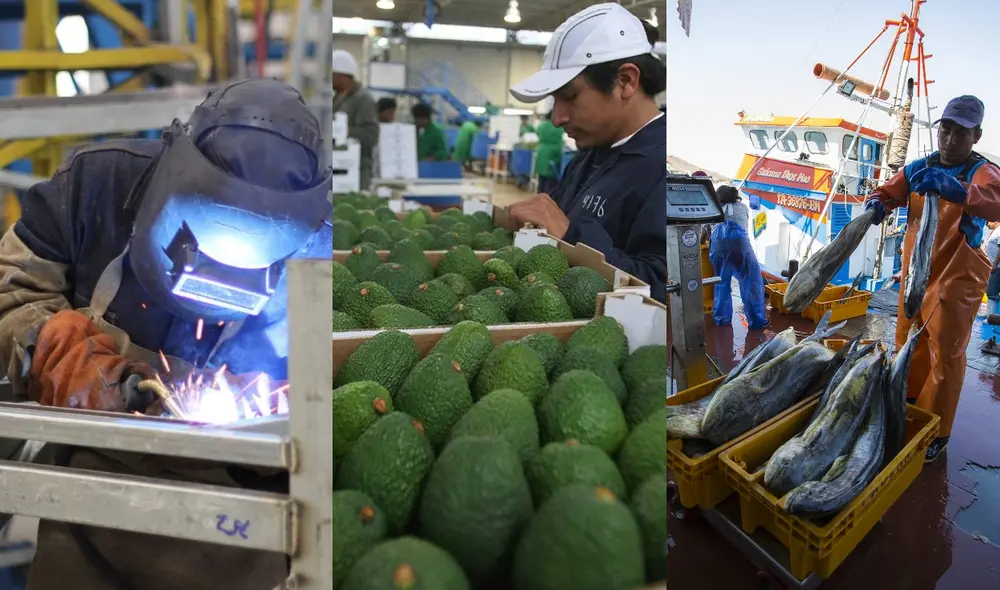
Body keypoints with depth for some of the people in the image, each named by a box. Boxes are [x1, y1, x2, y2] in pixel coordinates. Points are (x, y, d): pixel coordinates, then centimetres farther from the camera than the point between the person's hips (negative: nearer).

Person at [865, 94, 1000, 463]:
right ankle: (906, 407, 37)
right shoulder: (918, 168, 5)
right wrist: (877, 205, -25)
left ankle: (936, 432, 13)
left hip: (956, 279, -5)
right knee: (908, 343, 18)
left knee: (946, 355, 1)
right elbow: (888, 192, 0)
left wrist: (955, 190, -53)